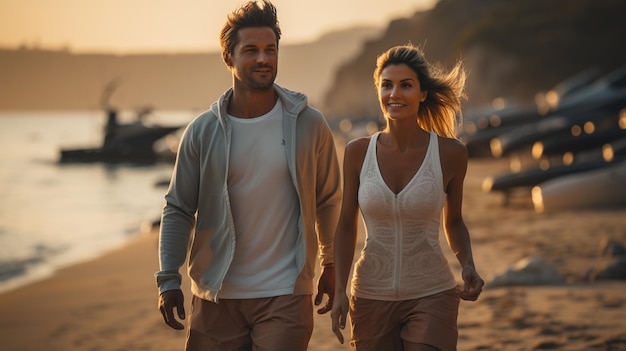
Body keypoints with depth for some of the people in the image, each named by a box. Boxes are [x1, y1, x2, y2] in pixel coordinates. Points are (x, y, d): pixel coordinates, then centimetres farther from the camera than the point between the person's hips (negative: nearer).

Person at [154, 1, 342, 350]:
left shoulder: (309, 125, -2)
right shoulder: (202, 132, -1)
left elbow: (329, 201, 9)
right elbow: (178, 210, 2)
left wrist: (329, 266, 15)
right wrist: (168, 279, -6)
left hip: (286, 296, -1)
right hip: (217, 295, 1)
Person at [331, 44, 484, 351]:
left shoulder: (450, 153, -5)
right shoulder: (358, 152, -2)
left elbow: (453, 222, 10)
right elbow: (346, 225, 7)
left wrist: (468, 265, -7)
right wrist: (339, 290, -1)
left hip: (431, 296, -2)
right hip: (371, 298, 2)